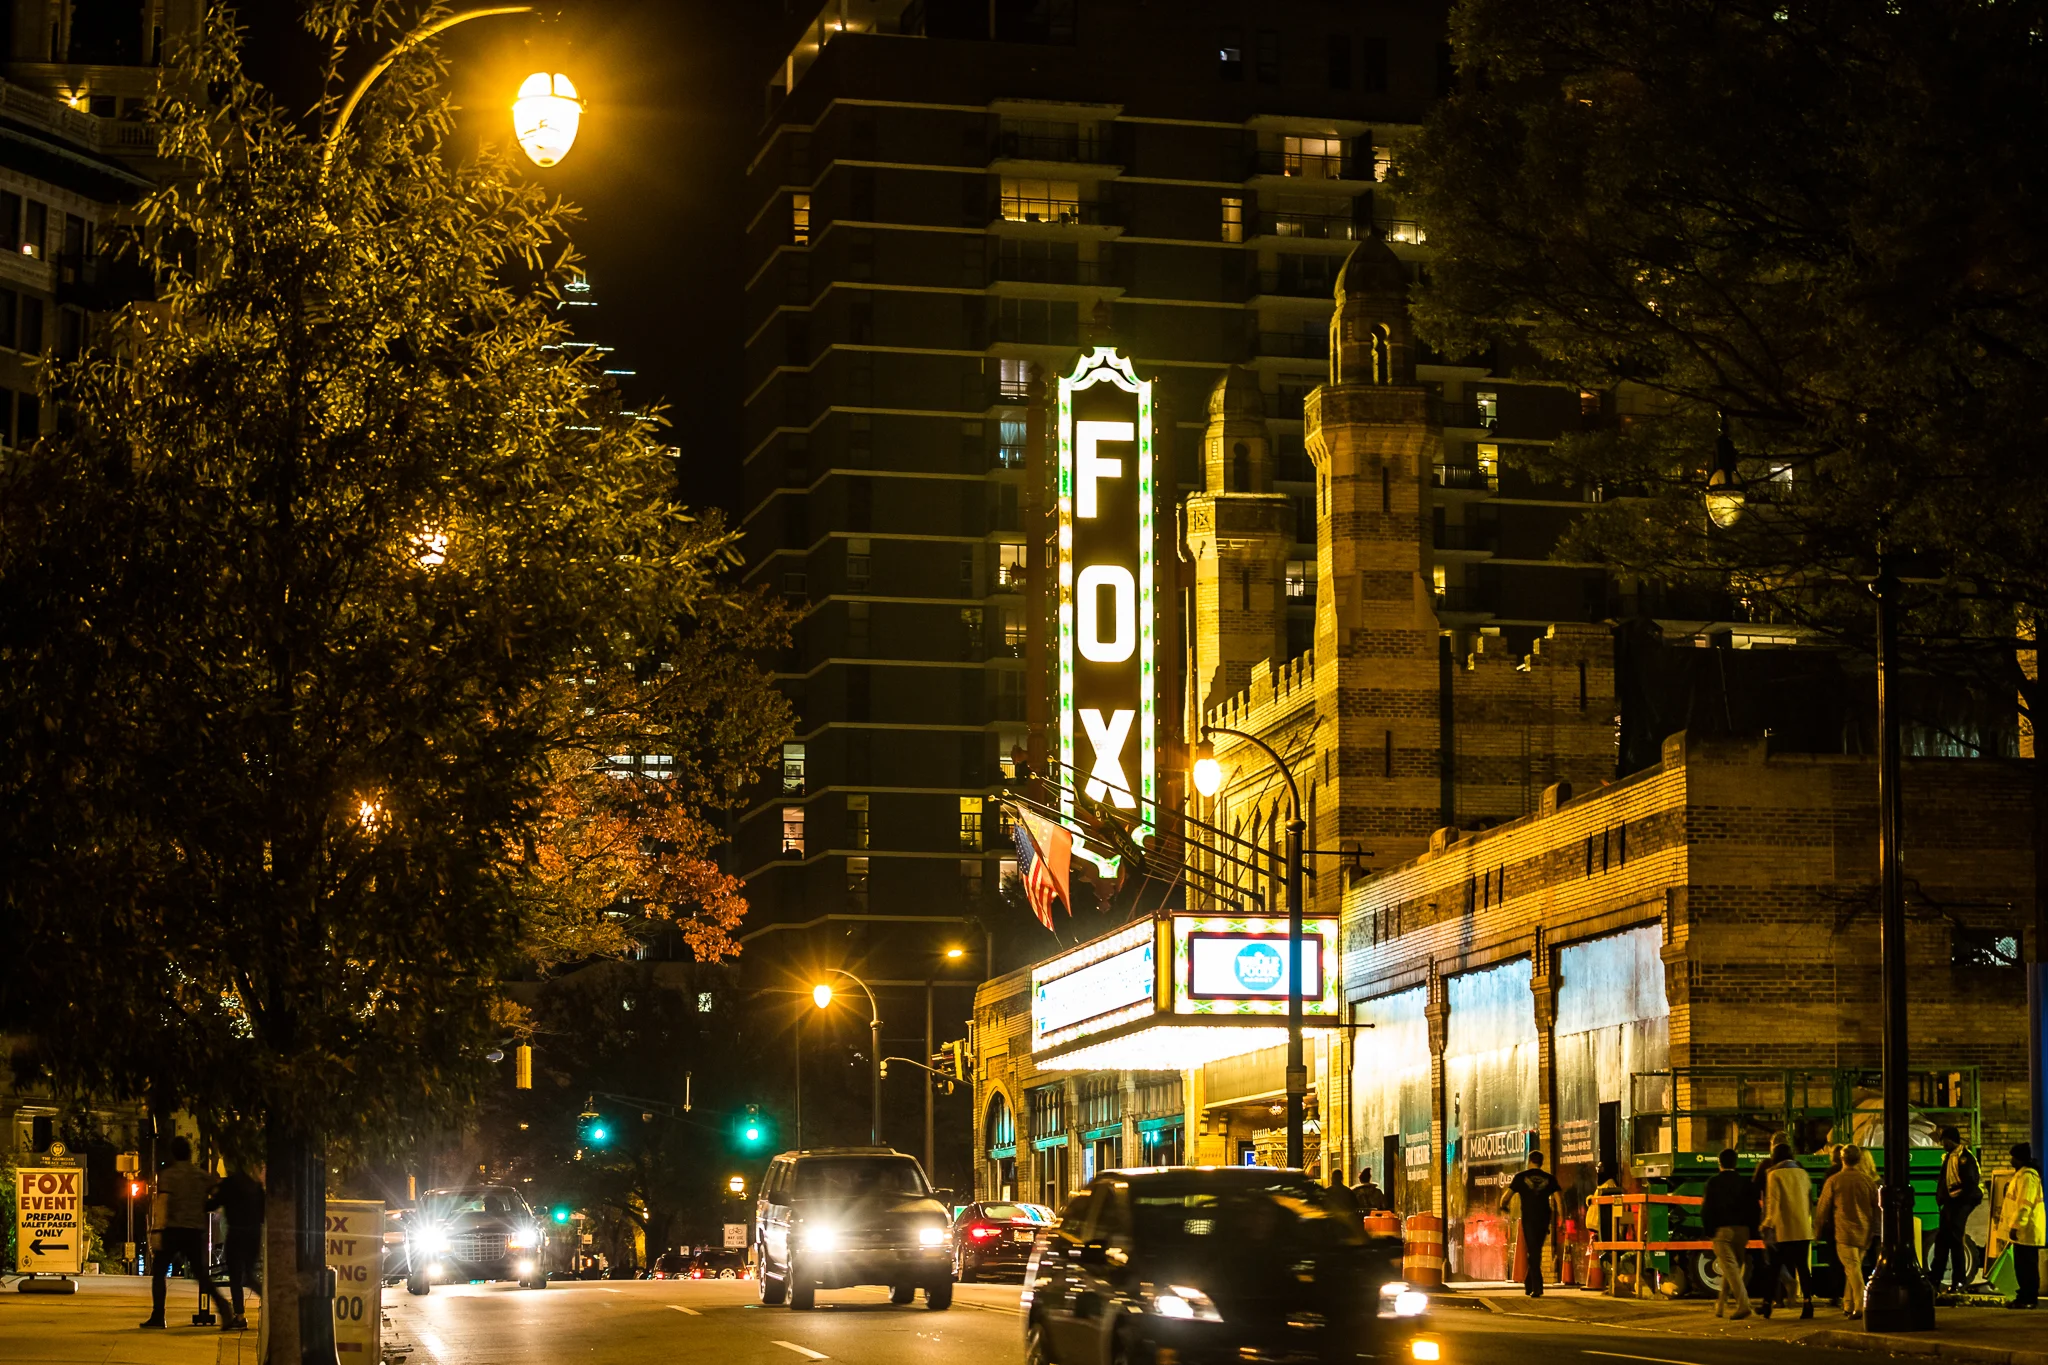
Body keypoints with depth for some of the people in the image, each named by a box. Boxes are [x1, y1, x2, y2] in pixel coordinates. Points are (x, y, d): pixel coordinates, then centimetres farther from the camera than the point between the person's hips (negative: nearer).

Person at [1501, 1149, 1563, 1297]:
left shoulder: (1521, 1177, 0)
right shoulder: (1549, 1178, 5)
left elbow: (1507, 1196, -3)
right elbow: (1559, 1199, -2)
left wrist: (1503, 1206, 18)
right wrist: (1562, 1218, 3)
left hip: (1528, 1219, -2)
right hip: (1544, 1219, 2)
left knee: (1533, 1253, -1)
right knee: (1536, 1252, 17)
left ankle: (1537, 1288, -12)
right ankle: (1529, 1285, 24)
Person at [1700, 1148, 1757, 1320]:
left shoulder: (1713, 1183, -5)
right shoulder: (1745, 1183, 5)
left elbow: (1706, 1209, -8)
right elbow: (1754, 1208, 4)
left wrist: (1709, 1230, 3)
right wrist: (1751, 1231, 11)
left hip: (1722, 1229, -4)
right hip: (1742, 1229, 4)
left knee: (1730, 1268, -8)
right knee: (1732, 1268, 16)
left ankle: (1743, 1304, -22)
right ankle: (1720, 1305, 26)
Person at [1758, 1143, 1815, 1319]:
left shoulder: (1774, 1174, -5)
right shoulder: (1803, 1173, 10)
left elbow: (1773, 1202, -12)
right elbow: (1809, 1200, 15)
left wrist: (1768, 1225, -9)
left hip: (1783, 1230, -4)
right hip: (1803, 1230, 4)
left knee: (1775, 1267, 6)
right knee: (1803, 1267, 3)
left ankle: (1767, 1303, 11)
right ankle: (1808, 1303, -8)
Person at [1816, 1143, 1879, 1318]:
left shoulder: (1834, 1180, -3)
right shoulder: (1869, 1180, 5)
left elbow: (1823, 1207, 3)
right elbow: (1877, 1207, 13)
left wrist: (1818, 1226, 17)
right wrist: (1873, 1229, 27)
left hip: (1845, 1232, -4)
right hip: (1865, 1232, 4)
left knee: (1853, 1268, -9)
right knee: (1853, 1268, 17)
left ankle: (1860, 1307, -20)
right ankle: (1848, 1305, 23)